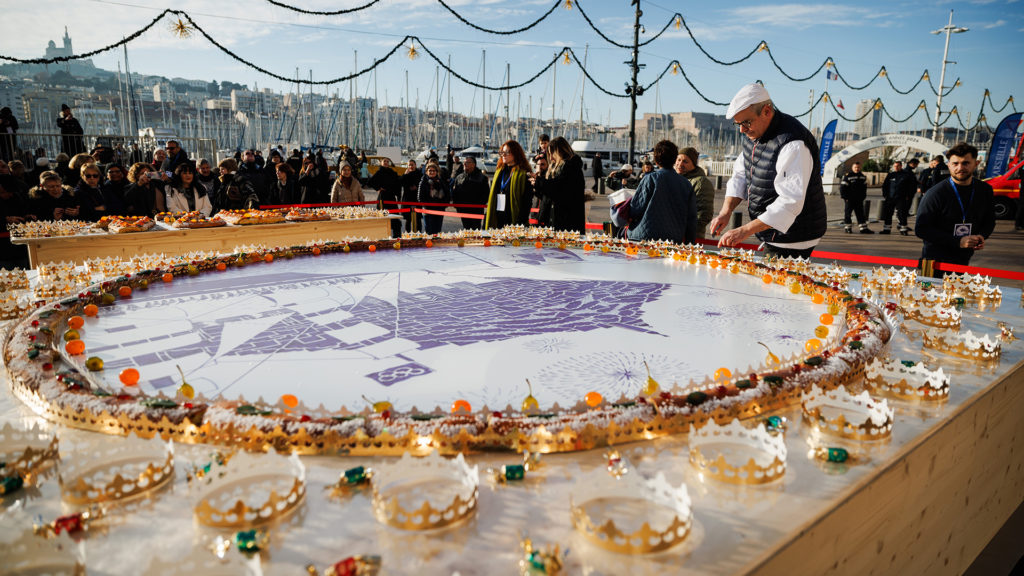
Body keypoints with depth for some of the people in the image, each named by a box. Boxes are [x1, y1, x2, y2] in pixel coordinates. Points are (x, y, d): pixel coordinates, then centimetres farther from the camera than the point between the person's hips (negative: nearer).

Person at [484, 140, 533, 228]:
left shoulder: (524, 173, -6)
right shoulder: (499, 171, 15)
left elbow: (527, 202, -11)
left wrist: (520, 224, -18)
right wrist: (486, 221, 12)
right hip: (496, 220, 6)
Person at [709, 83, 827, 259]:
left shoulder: (793, 145, -25)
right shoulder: (754, 134, 4)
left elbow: (790, 201, -30)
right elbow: (740, 175, 10)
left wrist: (745, 230, -35)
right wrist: (726, 211, -8)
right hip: (770, 234, 9)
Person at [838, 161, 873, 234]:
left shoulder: (863, 176, 12)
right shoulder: (847, 176, -7)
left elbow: (864, 187, 19)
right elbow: (843, 187, -9)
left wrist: (863, 196, 11)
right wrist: (845, 197, -13)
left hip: (859, 199, 5)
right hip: (849, 199, -5)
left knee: (860, 214, 4)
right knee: (847, 213, 1)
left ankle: (863, 228, 5)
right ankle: (848, 228, 12)